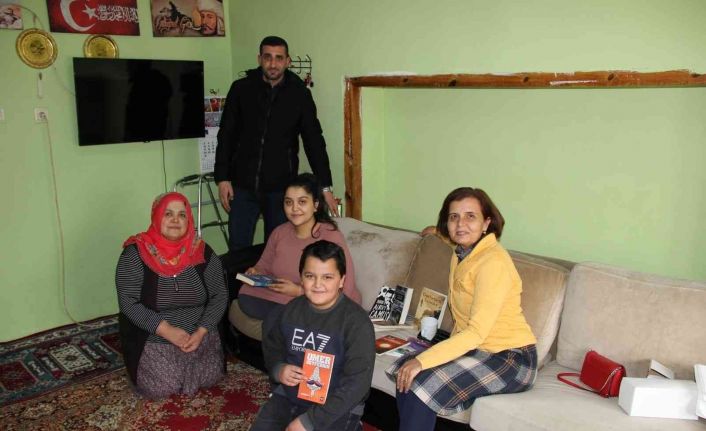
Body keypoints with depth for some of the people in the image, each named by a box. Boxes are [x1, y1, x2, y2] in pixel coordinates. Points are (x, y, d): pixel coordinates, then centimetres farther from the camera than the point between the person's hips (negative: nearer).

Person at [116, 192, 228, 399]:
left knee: (210, 377, -10)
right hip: (153, 340, -2)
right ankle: (143, 365, 16)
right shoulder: (135, 254, -13)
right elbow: (128, 303, -16)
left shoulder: (203, 252, -4)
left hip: (198, 336, 3)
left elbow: (219, 296, -2)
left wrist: (201, 331, -16)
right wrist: (167, 331, -23)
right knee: (161, 388, -16)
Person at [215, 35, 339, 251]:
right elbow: (226, 136, 4)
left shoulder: (300, 94, -1)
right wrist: (222, 178, -1)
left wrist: (325, 186, -3)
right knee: (238, 249, 6)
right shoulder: (241, 89, 0)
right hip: (243, 186, 1)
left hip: (281, 187, 0)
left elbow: (314, 141, 0)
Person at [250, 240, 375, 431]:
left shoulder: (356, 322, -18)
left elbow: (356, 383, -21)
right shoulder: (292, 309, 0)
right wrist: (278, 369, -6)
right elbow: (271, 345, 17)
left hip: (337, 408, -5)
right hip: (288, 396, 5)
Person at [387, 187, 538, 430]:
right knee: (405, 371, -12)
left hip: (510, 358, -8)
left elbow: (477, 332, -26)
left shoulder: (493, 261, -20)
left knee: (422, 383, -24)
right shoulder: (460, 255, 8)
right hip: (473, 348, 8)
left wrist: (422, 361, -29)